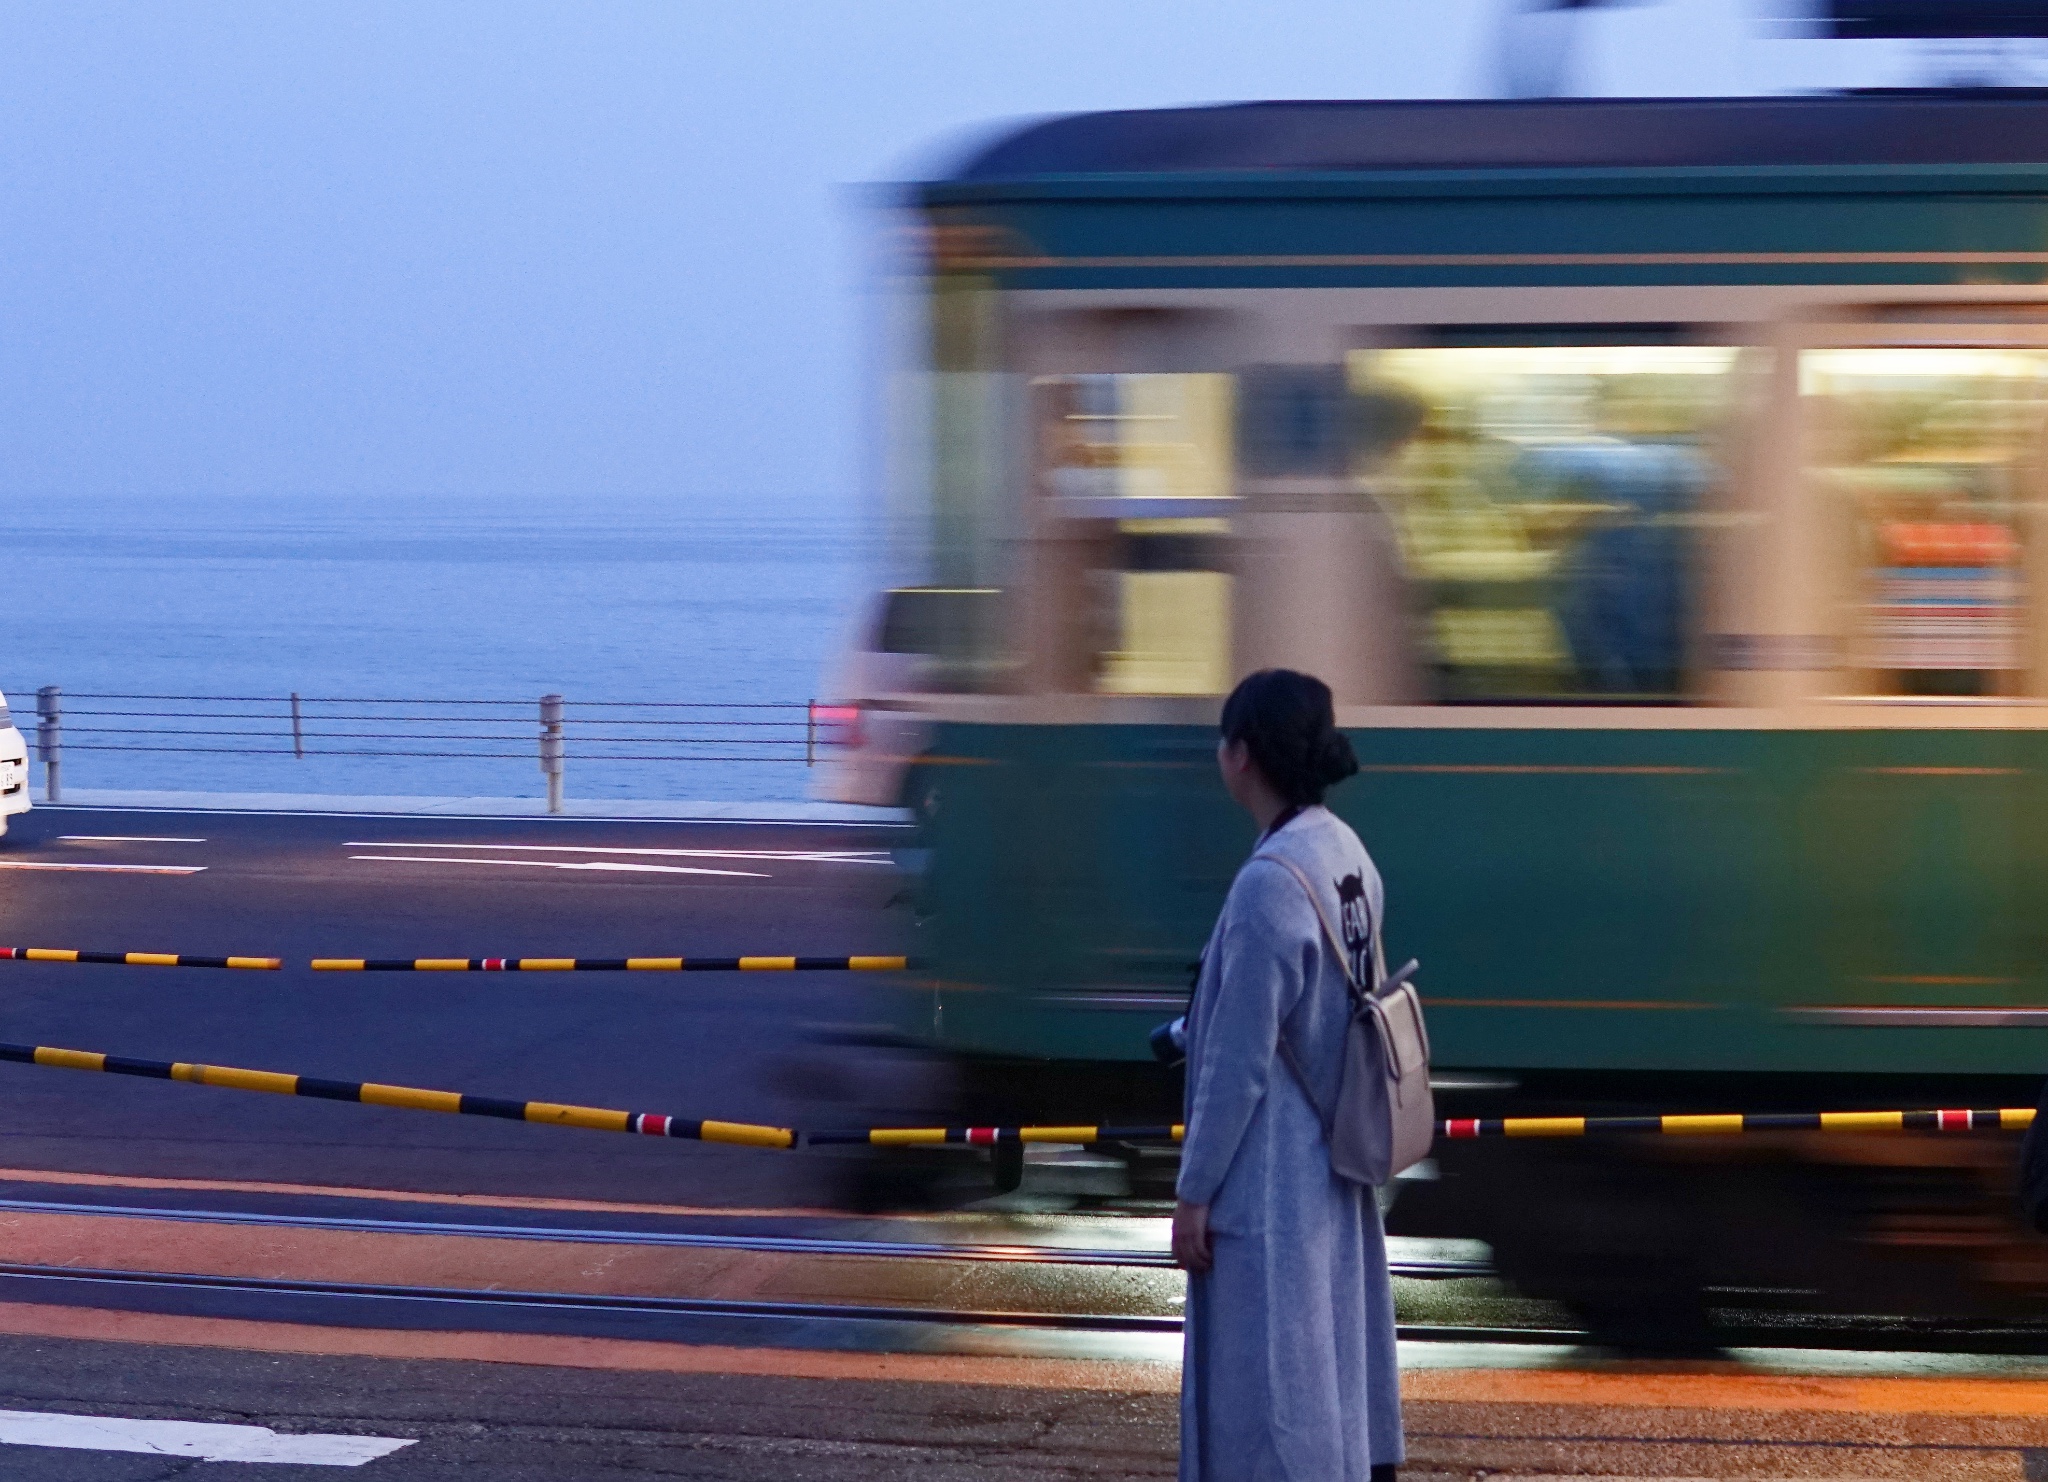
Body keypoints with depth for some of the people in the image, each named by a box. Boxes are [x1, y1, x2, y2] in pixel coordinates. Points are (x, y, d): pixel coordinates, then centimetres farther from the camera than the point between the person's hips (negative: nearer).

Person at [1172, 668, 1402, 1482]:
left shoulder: (1269, 883, -22)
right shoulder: (1347, 855, 3)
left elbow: (1239, 1063, -19)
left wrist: (1194, 1190, -12)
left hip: (1269, 1182, -9)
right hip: (1332, 1166, 9)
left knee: (1269, 1380, -2)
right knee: (1335, 1354, 16)